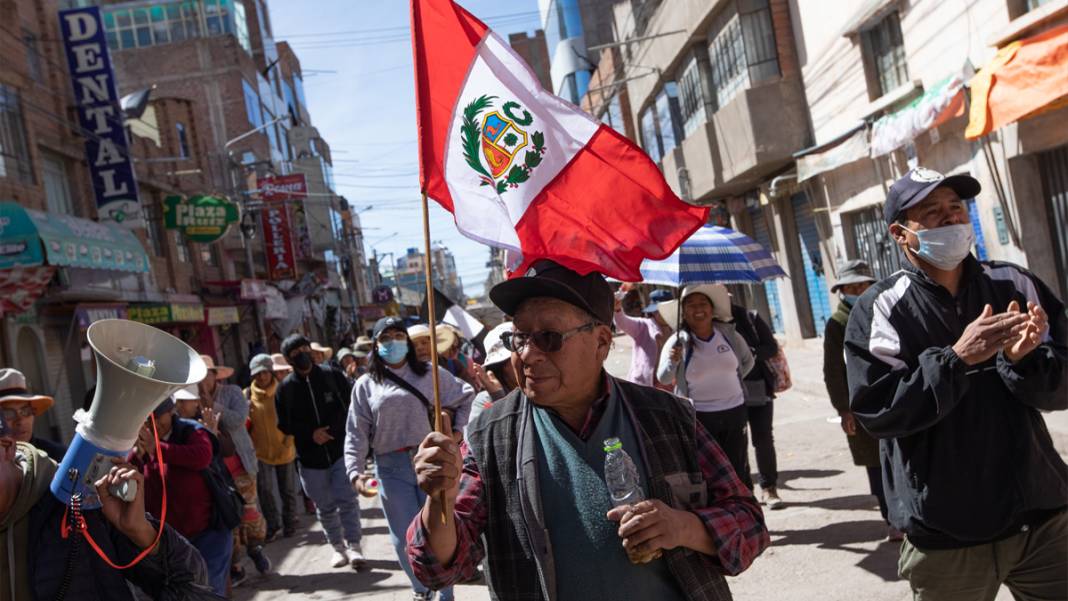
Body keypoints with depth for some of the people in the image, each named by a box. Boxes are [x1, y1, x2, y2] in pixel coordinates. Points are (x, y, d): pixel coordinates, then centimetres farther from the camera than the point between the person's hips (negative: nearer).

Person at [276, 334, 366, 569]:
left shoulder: (332, 375, -2)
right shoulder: (285, 388, -1)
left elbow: (350, 407, 4)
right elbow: (284, 424, 1)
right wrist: (310, 434, -12)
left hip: (341, 450, -1)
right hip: (310, 458, 1)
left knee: (347, 499, -8)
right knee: (325, 506, 11)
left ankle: (353, 546, 0)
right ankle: (337, 546, 26)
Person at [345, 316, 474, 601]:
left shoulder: (430, 373, 4)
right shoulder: (366, 385, 4)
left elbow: (466, 397, 11)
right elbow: (356, 433, 1)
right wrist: (354, 471, -10)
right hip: (391, 468, 1)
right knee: (405, 539, 6)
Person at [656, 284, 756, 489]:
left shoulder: (728, 333, 0)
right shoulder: (678, 341, -9)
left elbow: (747, 361, 18)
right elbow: (663, 379, -18)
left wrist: (732, 380, 7)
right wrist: (672, 362, -37)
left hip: (735, 411, 3)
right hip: (698, 416, -3)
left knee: (739, 470, 13)